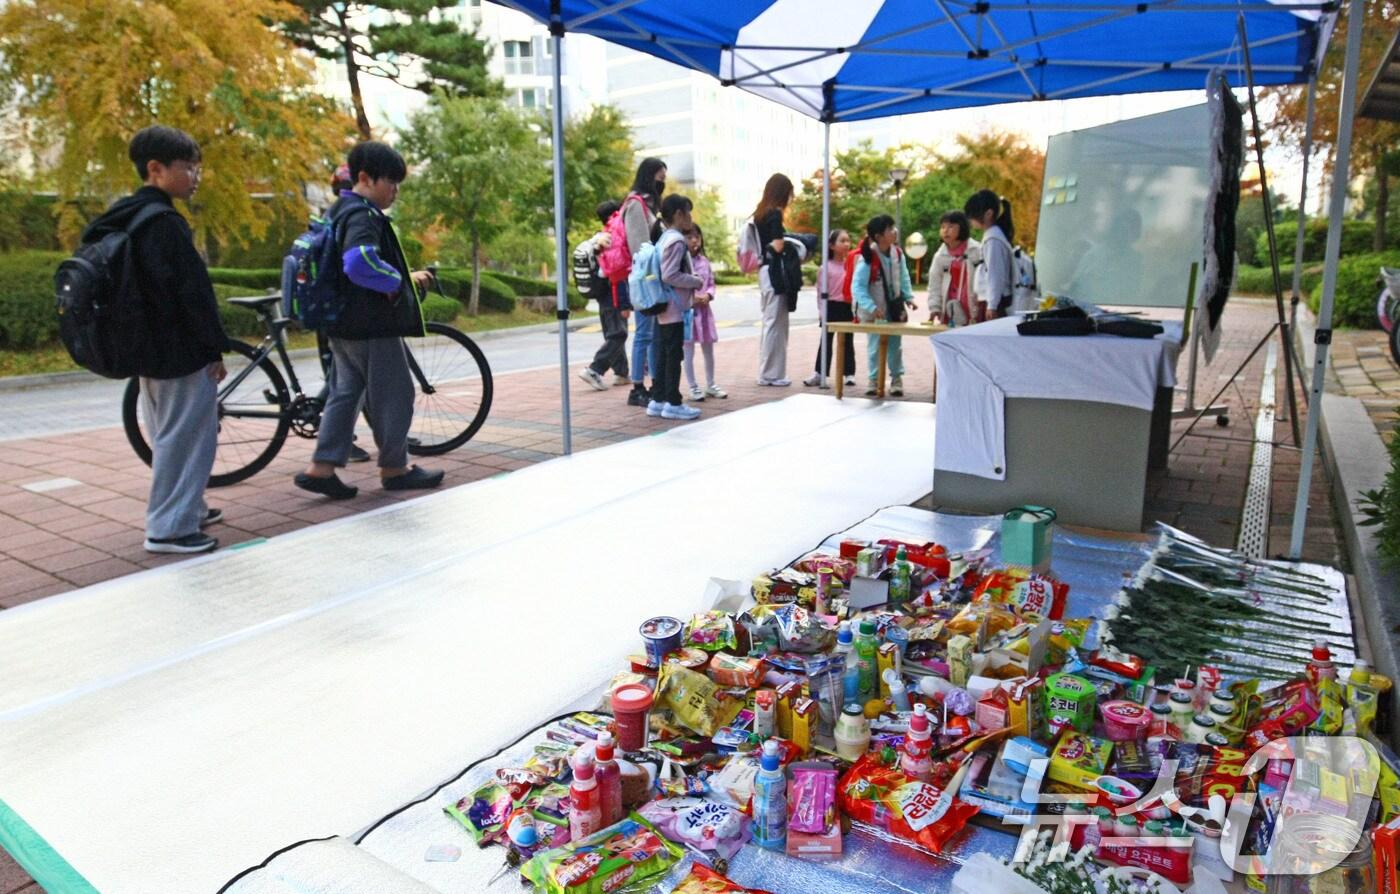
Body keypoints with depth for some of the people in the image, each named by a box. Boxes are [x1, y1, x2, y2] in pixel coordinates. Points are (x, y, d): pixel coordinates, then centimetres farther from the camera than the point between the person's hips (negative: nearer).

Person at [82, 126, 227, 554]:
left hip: (149, 349, 10)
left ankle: (186, 509, 30)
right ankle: (169, 527, 1)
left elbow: (144, 285, 17)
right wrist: (215, 348, -14)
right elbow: (192, 292, -20)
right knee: (187, 436, -3)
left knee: (169, 434, 18)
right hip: (181, 351, -10)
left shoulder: (123, 219, 13)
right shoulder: (164, 223, -17)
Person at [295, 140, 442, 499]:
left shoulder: (339, 211, 17)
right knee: (394, 394, 2)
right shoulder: (363, 215, -17)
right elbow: (360, 263, -34)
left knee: (346, 391, 14)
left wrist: (405, 276, 19)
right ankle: (394, 468, 14)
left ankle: (321, 468, 13)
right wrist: (397, 282, -18)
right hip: (372, 324, -10)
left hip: (345, 323, 10)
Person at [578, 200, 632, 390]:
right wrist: (625, 304, -19)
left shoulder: (598, 239, 10)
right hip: (614, 299, -10)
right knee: (617, 335, -6)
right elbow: (618, 277, -20)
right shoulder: (613, 241, -17)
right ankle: (594, 370, -13)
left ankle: (621, 372, 22)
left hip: (603, 298, 10)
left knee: (613, 335, 15)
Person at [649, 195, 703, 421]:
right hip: (674, 308, -9)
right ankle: (673, 403, 1)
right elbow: (669, 276, -22)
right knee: (674, 355, -4)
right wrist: (696, 281, -11)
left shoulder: (664, 239, 14)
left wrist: (691, 278, 14)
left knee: (663, 354, 11)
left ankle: (658, 400, 16)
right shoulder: (677, 241, -15)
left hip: (664, 308, 10)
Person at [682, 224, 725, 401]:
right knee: (689, 352, 0)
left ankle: (710, 385, 24)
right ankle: (693, 387, 9)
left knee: (708, 350, 12)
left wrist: (708, 295, -7)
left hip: (704, 309, 6)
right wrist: (691, 297, -19)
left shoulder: (704, 261, 10)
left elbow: (711, 283, 13)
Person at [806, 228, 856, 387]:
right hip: (832, 306, -2)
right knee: (826, 340, 5)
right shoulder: (827, 266, -3)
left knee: (848, 341, 9)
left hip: (848, 307, 2)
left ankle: (849, 373, 14)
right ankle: (819, 373, 8)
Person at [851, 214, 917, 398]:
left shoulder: (897, 253, -3)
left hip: (894, 308, 4)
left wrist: (909, 297, -1)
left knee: (895, 345, 10)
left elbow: (903, 278, 10)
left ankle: (897, 379, 21)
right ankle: (874, 379, 19)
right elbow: (857, 287, -23)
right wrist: (871, 307, -31)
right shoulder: (867, 258, -21)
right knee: (875, 346, 5)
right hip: (873, 312, -4)